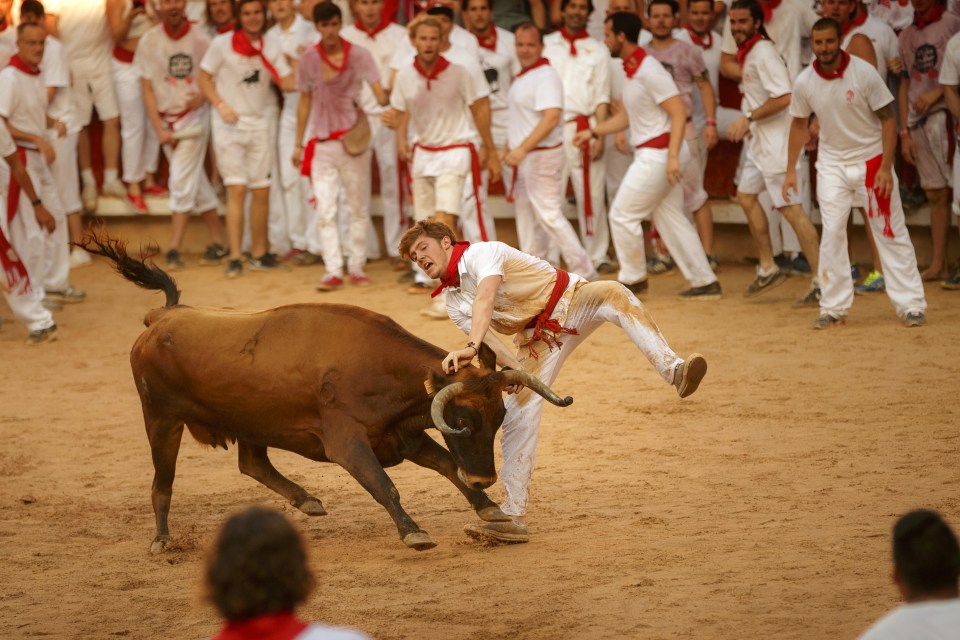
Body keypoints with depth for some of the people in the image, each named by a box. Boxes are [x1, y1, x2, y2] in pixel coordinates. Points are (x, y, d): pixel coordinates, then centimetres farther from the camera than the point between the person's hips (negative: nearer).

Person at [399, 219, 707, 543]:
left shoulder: (481, 253, -16)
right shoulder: (454, 305, 5)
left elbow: (485, 300, -35)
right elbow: (491, 346, -3)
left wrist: (470, 346, -52)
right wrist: (515, 370, -25)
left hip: (572, 301, -6)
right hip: (537, 338, 6)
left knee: (612, 294, -39)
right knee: (518, 413, -8)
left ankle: (674, 370, -53)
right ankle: (512, 517, -6)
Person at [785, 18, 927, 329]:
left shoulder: (864, 73, -18)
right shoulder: (805, 82, -8)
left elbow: (888, 118, -12)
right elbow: (799, 124, 8)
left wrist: (886, 167, -17)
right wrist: (791, 170, 5)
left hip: (871, 159, -3)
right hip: (832, 164, 3)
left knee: (891, 233, -1)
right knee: (832, 234, 0)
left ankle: (911, 305, 3)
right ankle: (834, 307, 8)